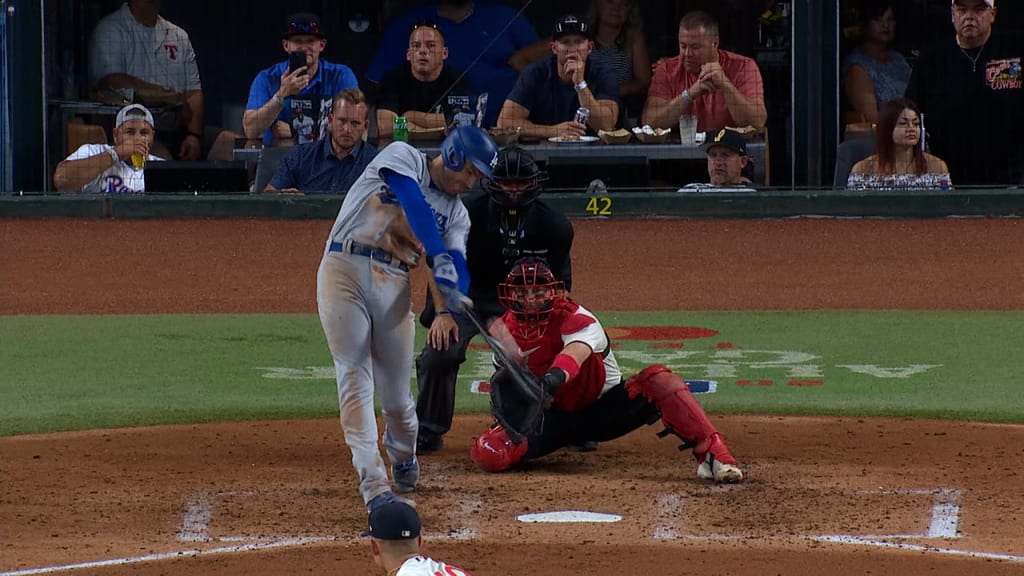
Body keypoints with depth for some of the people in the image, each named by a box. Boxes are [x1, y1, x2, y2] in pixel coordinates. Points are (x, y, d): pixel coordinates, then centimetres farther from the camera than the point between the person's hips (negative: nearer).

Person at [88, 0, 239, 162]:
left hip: (178, 128, 6)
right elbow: (112, 83, -13)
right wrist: (172, 97, -9)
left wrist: (194, 135, -8)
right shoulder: (110, 30, 1)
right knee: (162, 159, -38)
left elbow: (193, 92, 11)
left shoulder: (179, 36, 19)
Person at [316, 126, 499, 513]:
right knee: (355, 380, -14)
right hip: (345, 269, -5)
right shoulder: (404, 158, 1)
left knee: (396, 393, 3)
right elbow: (414, 202, -17)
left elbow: (458, 263, 1)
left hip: (393, 285, 5)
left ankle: (402, 456, 34)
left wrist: (453, 299, -22)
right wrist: (441, 259, -28)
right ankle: (373, 485, -18)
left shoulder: (456, 213, 15)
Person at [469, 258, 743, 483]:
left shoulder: (576, 319, -24)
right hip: (554, 416, 4)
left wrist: (553, 377, -71)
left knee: (658, 381, -34)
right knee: (487, 452, -23)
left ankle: (712, 455, -36)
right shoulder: (505, 329, -5)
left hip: (605, 408, -4)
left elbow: (576, 352, -48)